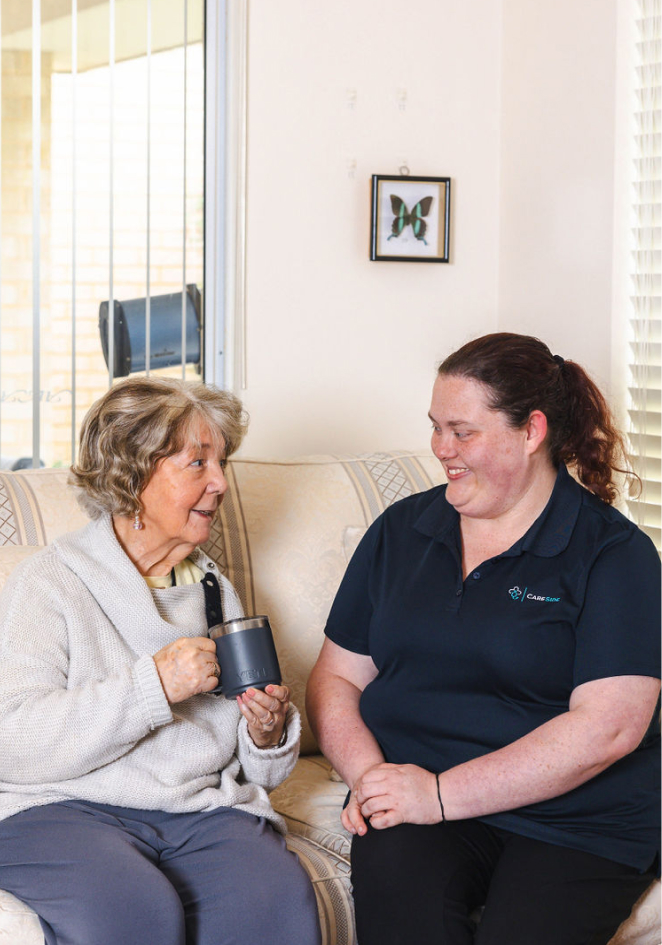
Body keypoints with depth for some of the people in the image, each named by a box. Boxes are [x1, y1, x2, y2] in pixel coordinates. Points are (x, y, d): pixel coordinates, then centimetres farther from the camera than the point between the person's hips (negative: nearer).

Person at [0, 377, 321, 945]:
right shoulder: (48, 583, 1)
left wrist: (268, 736, -1)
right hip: (64, 810, -3)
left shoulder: (216, 590, 19)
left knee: (279, 898, -28)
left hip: (206, 810, 4)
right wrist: (152, 686, -19)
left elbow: (255, 770, 22)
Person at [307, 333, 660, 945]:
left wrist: (441, 793, -17)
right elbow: (337, 677, 13)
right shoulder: (401, 530, 13)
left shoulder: (613, 552, -3)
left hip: (578, 824, -2)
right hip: (411, 798, 2)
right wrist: (368, 773, -8)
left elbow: (608, 726, -14)